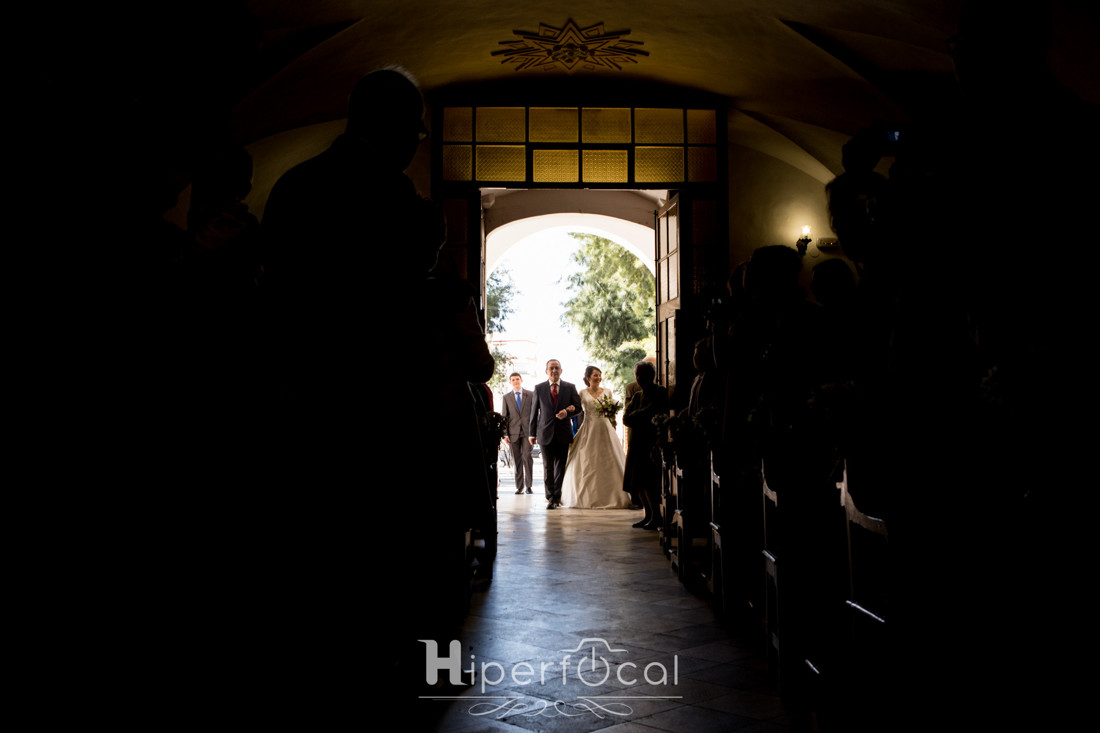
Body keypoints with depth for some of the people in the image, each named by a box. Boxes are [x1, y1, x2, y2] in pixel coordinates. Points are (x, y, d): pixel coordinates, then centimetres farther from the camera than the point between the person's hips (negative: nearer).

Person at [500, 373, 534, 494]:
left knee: (527, 457, -9)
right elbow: (504, 417, 11)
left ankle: (528, 485, 0)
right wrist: (504, 435, 2)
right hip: (513, 433, 1)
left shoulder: (531, 395, 9)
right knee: (517, 460, 1)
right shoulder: (506, 397, 13)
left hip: (527, 431, -1)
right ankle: (519, 487, 7)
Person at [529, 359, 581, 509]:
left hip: (563, 433, 1)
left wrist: (567, 411, -15)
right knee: (548, 467, -1)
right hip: (545, 433, -1)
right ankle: (550, 497, 7)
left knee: (561, 466, 6)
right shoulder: (539, 388, 6)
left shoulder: (570, 387, 7)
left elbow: (578, 406, 7)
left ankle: (557, 496, 17)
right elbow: (534, 411, 7)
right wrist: (532, 433, 4)